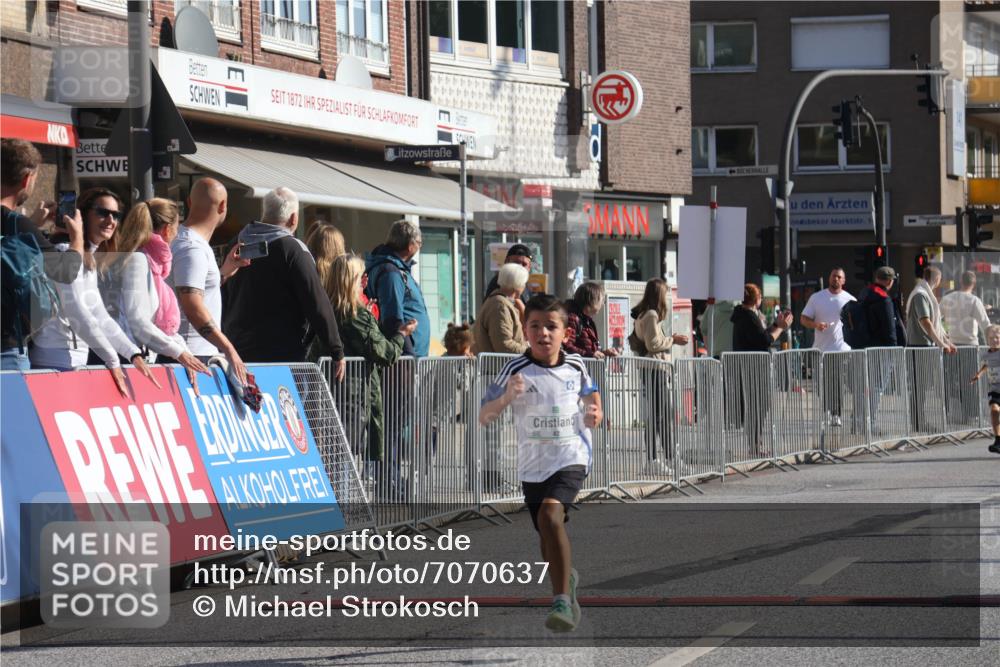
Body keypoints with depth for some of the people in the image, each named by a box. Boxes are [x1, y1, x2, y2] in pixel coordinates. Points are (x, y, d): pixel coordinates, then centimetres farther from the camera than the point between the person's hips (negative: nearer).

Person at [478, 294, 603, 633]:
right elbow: (483, 417, -11)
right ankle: (567, 577, 48)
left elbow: (589, 392, 22)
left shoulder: (575, 366, -2)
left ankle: (562, 600, -27)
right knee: (550, 545, 13)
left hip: (570, 457, -2)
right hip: (533, 465, 2)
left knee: (549, 514, -29)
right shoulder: (516, 370, -9)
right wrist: (506, 397, -29)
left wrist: (594, 411, 1)